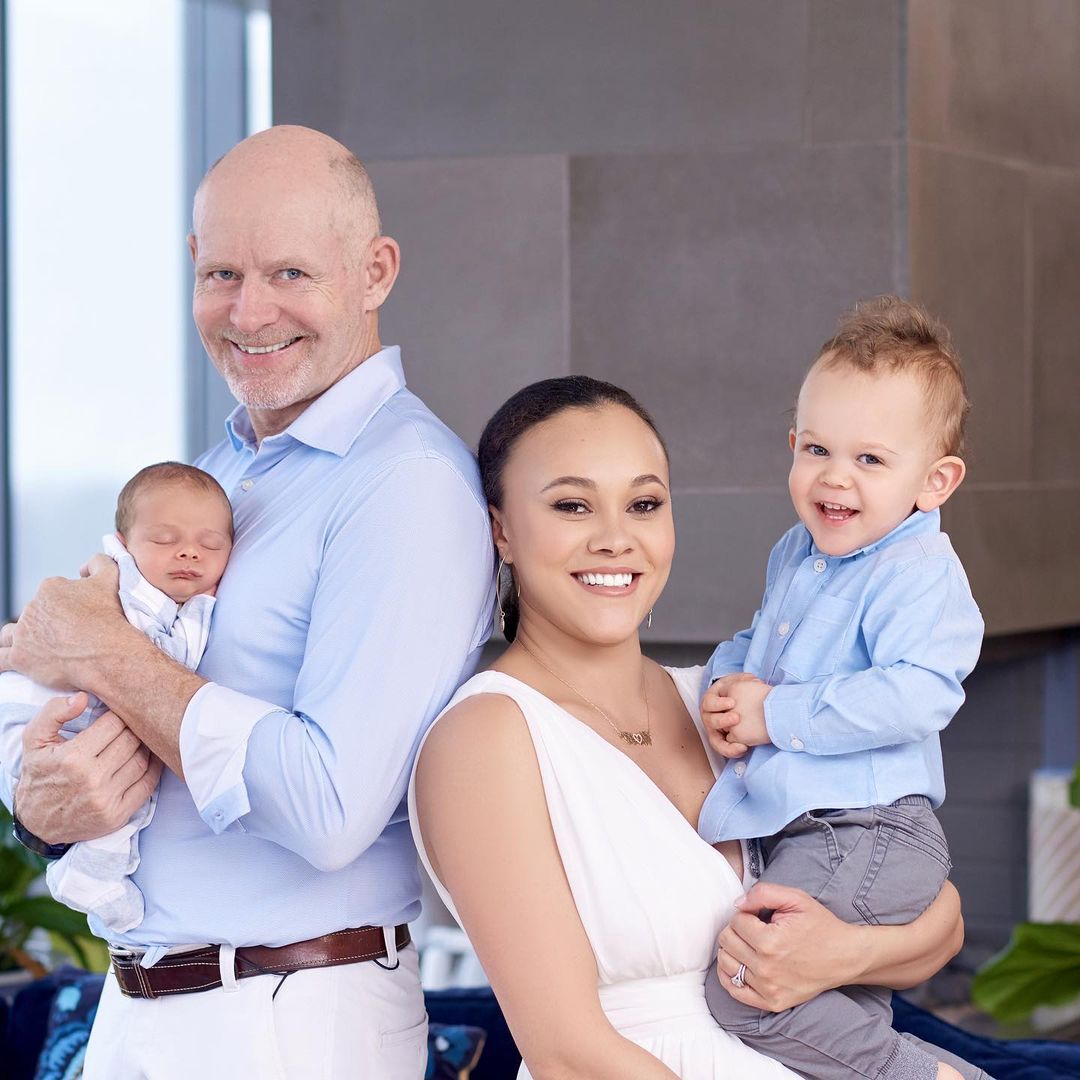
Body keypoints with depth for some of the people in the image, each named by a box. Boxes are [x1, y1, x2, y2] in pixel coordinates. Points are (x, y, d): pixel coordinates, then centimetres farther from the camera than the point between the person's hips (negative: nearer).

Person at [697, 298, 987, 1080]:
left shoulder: (920, 575, -17)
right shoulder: (797, 555, 11)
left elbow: (916, 695, -31)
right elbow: (757, 642, 25)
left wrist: (775, 713, -24)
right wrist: (727, 684, -1)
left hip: (866, 836, -9)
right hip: (792, 831, 10)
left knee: (744, 992, -19)